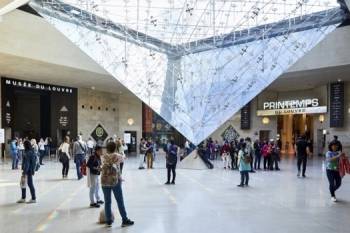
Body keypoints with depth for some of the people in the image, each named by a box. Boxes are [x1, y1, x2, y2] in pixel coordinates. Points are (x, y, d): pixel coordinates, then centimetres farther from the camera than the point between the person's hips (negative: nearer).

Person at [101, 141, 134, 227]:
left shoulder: (103, 157, 2)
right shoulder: (117, 156, -5)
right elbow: (122, 158, 17)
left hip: (105, 182, 3)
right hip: (115, 181, -2)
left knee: (107, 202, 10)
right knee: (120, 201, 4)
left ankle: (108, 221, 16)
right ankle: (125, 220, 10)